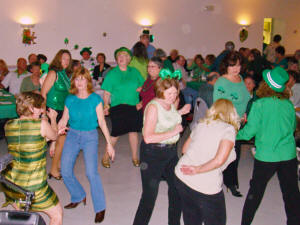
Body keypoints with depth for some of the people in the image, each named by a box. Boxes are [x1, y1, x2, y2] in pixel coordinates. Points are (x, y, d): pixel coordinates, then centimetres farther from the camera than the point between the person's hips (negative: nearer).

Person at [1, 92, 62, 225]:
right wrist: (53, 119, 26)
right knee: (57, 214, 18)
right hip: (33, 188, -6)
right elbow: (54, 136, 7)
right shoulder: (42, 123, -14)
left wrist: (57, 132, 26)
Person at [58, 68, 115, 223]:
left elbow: (102, 122, -4)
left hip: (90, 136, -4)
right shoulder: (70, 99, 3)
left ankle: (100, 208, 0)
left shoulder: (95, 99, -6)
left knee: (91, 172, -16)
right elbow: (63, 121, 8)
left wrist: (109, 143, -5)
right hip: (72, 135, 4)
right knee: (65, 172, 0)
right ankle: (79, 197, 27)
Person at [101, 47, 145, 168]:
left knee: (133, 131, 9)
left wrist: (141, 88, -6)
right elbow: (107, 93, -3)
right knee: (116, 133, -4)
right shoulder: (112, 74, -1)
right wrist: (106, 105, -17)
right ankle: (106, 156, 15)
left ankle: (135, 157, 24)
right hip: (118, 107, -3)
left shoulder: (134, 71, 8)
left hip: (134, 107, 3)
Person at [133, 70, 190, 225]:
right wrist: (173, 132, -25)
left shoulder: (170, 104, 5)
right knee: (150, 195, -2)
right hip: (153, 154, -8)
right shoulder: (153, 107, -19)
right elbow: (148, 137, -27)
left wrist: (180, 112, 12)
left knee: (176, 188, 17)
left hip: (171, 151, 8)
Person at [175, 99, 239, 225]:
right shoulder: (228, 129, -7)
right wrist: (198, 169, -12)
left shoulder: (201, 124, 9)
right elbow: (220, 160, -21)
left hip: (181, 177, 6)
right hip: (205, 186, -5)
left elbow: (184, 149, 17)